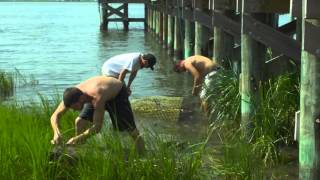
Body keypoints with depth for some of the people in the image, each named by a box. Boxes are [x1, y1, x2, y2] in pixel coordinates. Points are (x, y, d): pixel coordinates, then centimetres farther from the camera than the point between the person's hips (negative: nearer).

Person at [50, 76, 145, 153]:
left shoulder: (97, 98, -47)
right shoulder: (72, 95, -30)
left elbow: (97, 127, -44)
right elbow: (55, 115, -24)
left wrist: (77, 138, -48)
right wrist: (56, 132, -43)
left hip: (118, 93, -6)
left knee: (130, 128, -8)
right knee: (79, 122, -6)